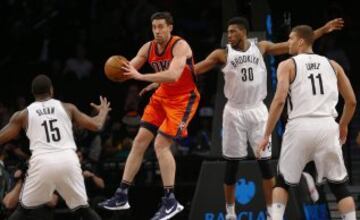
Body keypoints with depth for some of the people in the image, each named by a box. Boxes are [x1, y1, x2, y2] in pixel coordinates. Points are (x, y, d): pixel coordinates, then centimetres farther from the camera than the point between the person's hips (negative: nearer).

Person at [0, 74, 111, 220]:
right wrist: (103, 111, 40)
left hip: (42, 162, -1)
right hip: (68, 160, 1)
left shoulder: (23, 114, 14)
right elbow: (96, 125, 18)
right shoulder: (68, 108, 17)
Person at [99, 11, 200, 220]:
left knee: (161, 144, -16)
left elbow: (173, 75, -37)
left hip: (183, 99, -7)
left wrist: (141, 77, -40)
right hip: (162, 96, 7)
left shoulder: (180, 46, -23)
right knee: (140, 140, 3)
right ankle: (122, 195, 8)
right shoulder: (148, 48, -2)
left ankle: (170, 201, -9)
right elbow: (130, 69, 2)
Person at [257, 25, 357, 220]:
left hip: (300, 126, -2)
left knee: (282, 181, 17)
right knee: (339, 185, 11)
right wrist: (343, 126, 35)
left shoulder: (288, 65, 5)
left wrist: (266, 135, -5)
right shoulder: (332, 65, 15)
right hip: (327, 126, 2)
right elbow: (351, 101, 18)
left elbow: (279, 100, -9)